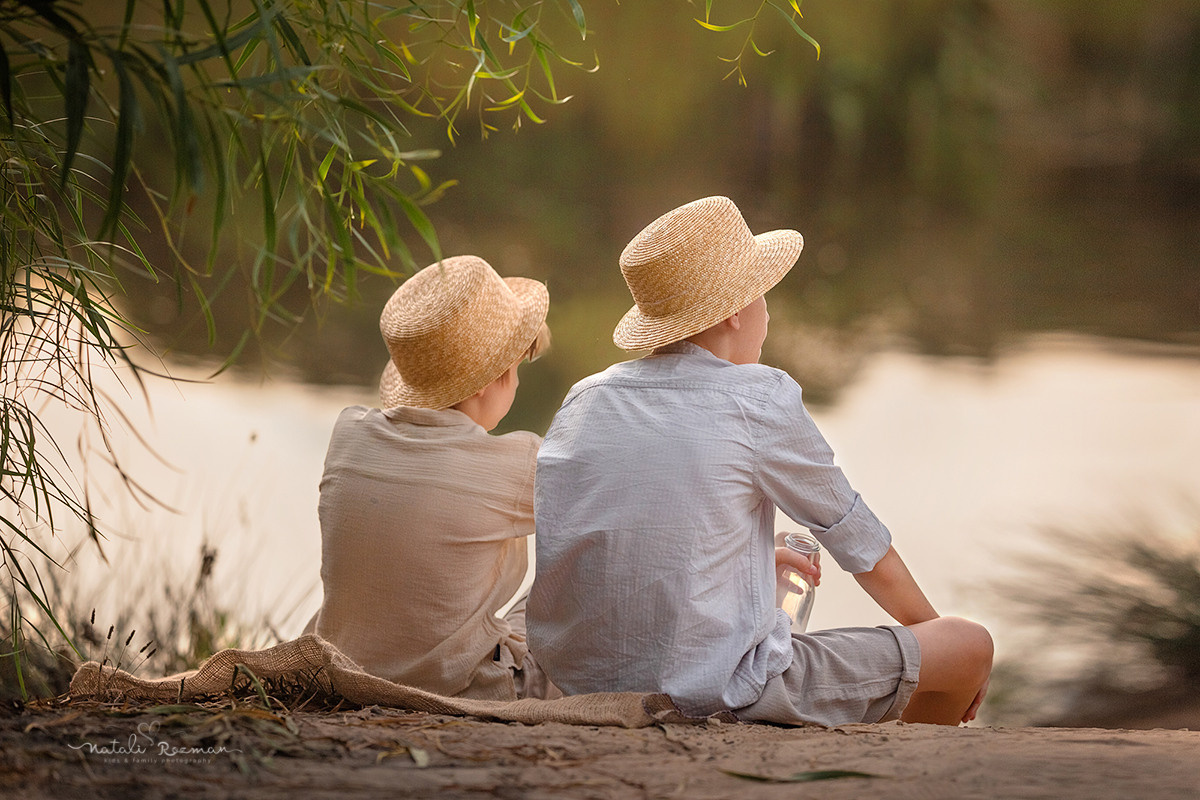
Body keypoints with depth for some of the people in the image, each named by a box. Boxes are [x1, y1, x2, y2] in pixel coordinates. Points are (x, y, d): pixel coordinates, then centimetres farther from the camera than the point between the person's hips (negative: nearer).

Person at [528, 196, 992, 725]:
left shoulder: (584, 400, 7)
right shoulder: (759, 399, -9)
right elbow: (858, 539, 3)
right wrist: (930, 628, 21)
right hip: (719, 692, -7)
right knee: (971, 645, 5)